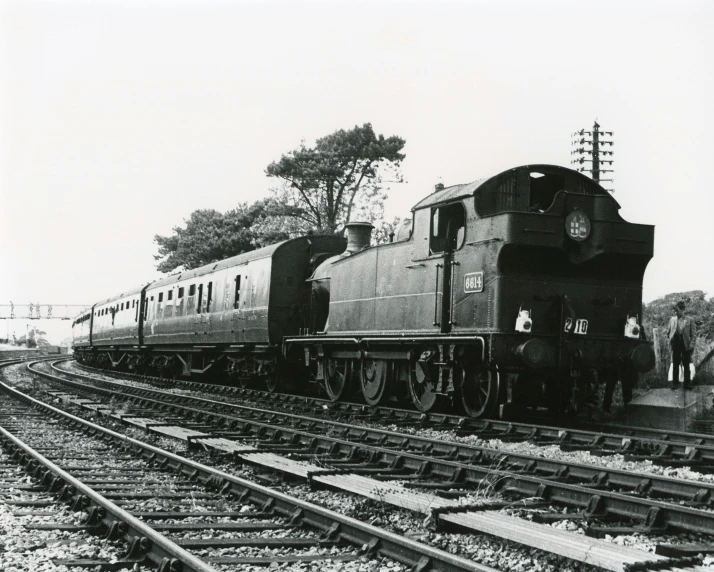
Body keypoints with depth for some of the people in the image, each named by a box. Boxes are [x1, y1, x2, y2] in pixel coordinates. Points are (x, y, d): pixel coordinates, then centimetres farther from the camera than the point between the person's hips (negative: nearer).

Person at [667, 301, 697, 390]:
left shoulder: (689, 320, -2)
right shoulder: (672, 319, 6)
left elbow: (694, 334, -3)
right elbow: (668, 332, 16)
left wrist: (691, 345, -11)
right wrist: (671, 339, 4)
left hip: (686, 345, -2)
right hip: (676, 344, 2)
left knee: (686, 365, 4)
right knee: (675, 364, 5)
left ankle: (687, 383, 9)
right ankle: (675, 383, 12)